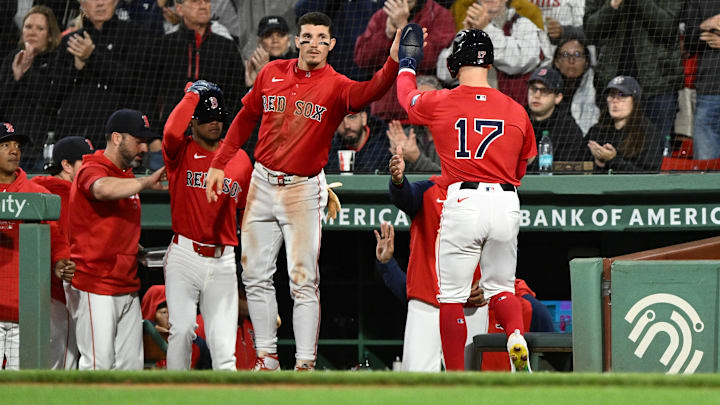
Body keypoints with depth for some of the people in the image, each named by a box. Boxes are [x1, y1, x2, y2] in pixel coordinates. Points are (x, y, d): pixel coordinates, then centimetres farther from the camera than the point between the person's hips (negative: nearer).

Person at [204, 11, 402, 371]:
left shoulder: (335, 86, -10)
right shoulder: (272, 73, 4)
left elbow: (370, 91, -32)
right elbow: (246, 118, 16)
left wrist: (393, 61, -50)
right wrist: (219, 163, 12)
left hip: (303, 190, -5)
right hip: (262, 182, 5)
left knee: (303, 281, -8)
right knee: (256, 276, 8)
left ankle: (305, 365, -6)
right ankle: (267, 360, 17)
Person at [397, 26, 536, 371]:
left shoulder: (439, 103, 1)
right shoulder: (516, 111, 7)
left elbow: (406, 95, 25)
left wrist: (407, 65, 44)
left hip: (463, 202, -3)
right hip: (507, 204, 3)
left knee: (452, 297, 5)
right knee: (500, 287, 18)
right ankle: (516, 337, -13)